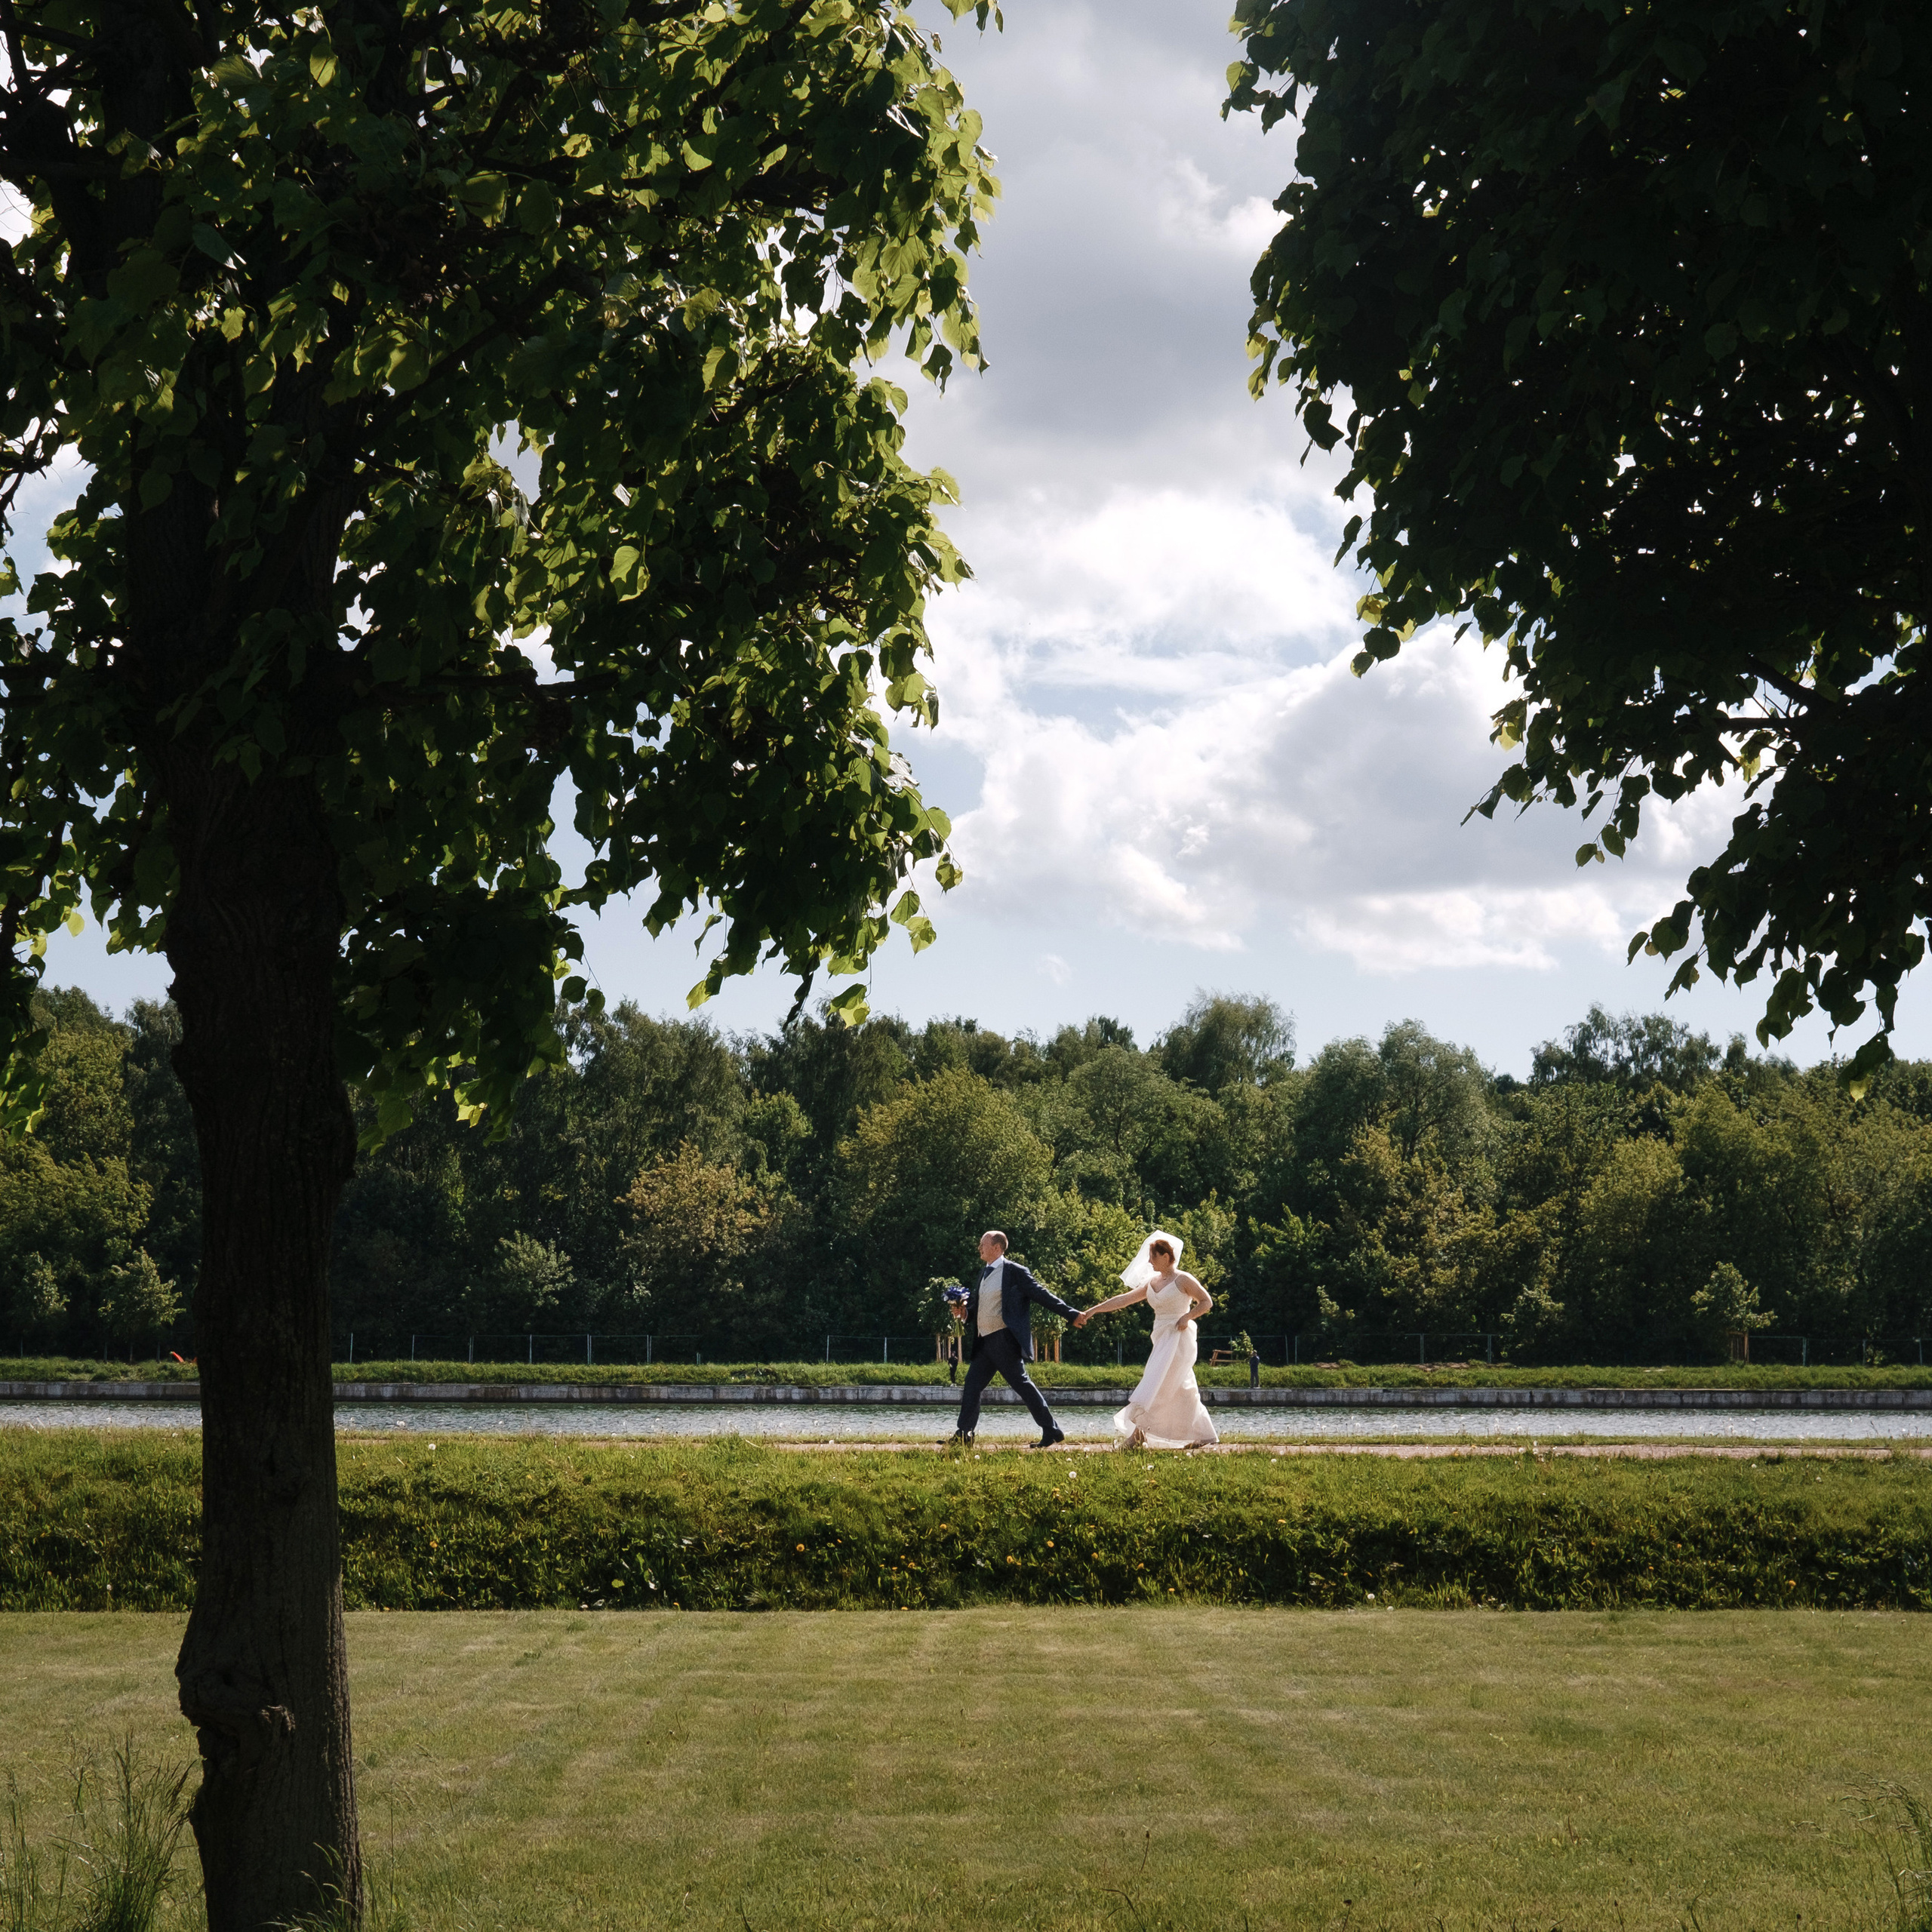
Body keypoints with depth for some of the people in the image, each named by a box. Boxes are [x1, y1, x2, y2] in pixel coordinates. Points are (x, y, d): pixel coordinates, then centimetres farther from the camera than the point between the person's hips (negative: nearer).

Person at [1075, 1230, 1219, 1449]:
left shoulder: (1182, 1280, -7)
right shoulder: (1151, 1283, 13)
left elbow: (1207, 1302, -3)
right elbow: (1123, 1299, 10)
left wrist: (1187, 1317, -18)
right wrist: (1091, 1311, 5)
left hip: (1179, 1339, -8)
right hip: (1162, 1340, 8)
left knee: (1156, 1385, -14)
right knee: (1181, 1391, 9)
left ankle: (1138, 1433, -17)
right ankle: (1206, 1434, 15)